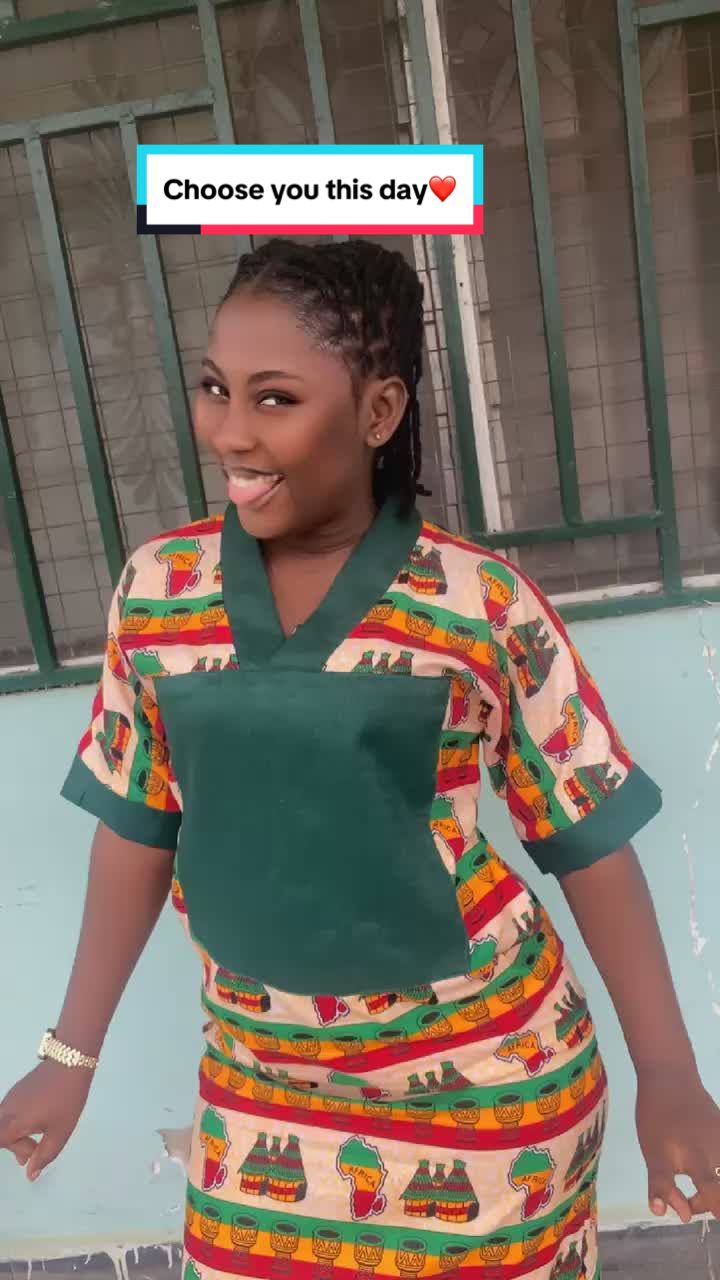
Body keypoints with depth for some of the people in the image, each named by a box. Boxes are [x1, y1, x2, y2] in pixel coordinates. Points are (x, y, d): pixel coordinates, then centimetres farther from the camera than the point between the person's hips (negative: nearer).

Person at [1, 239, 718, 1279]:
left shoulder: (481, 605, -16)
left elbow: (589, 838, -8)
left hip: (482, 1074, -2)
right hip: (261, 1078, 3)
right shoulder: (156, 592, -7)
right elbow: (136, 828, 1)